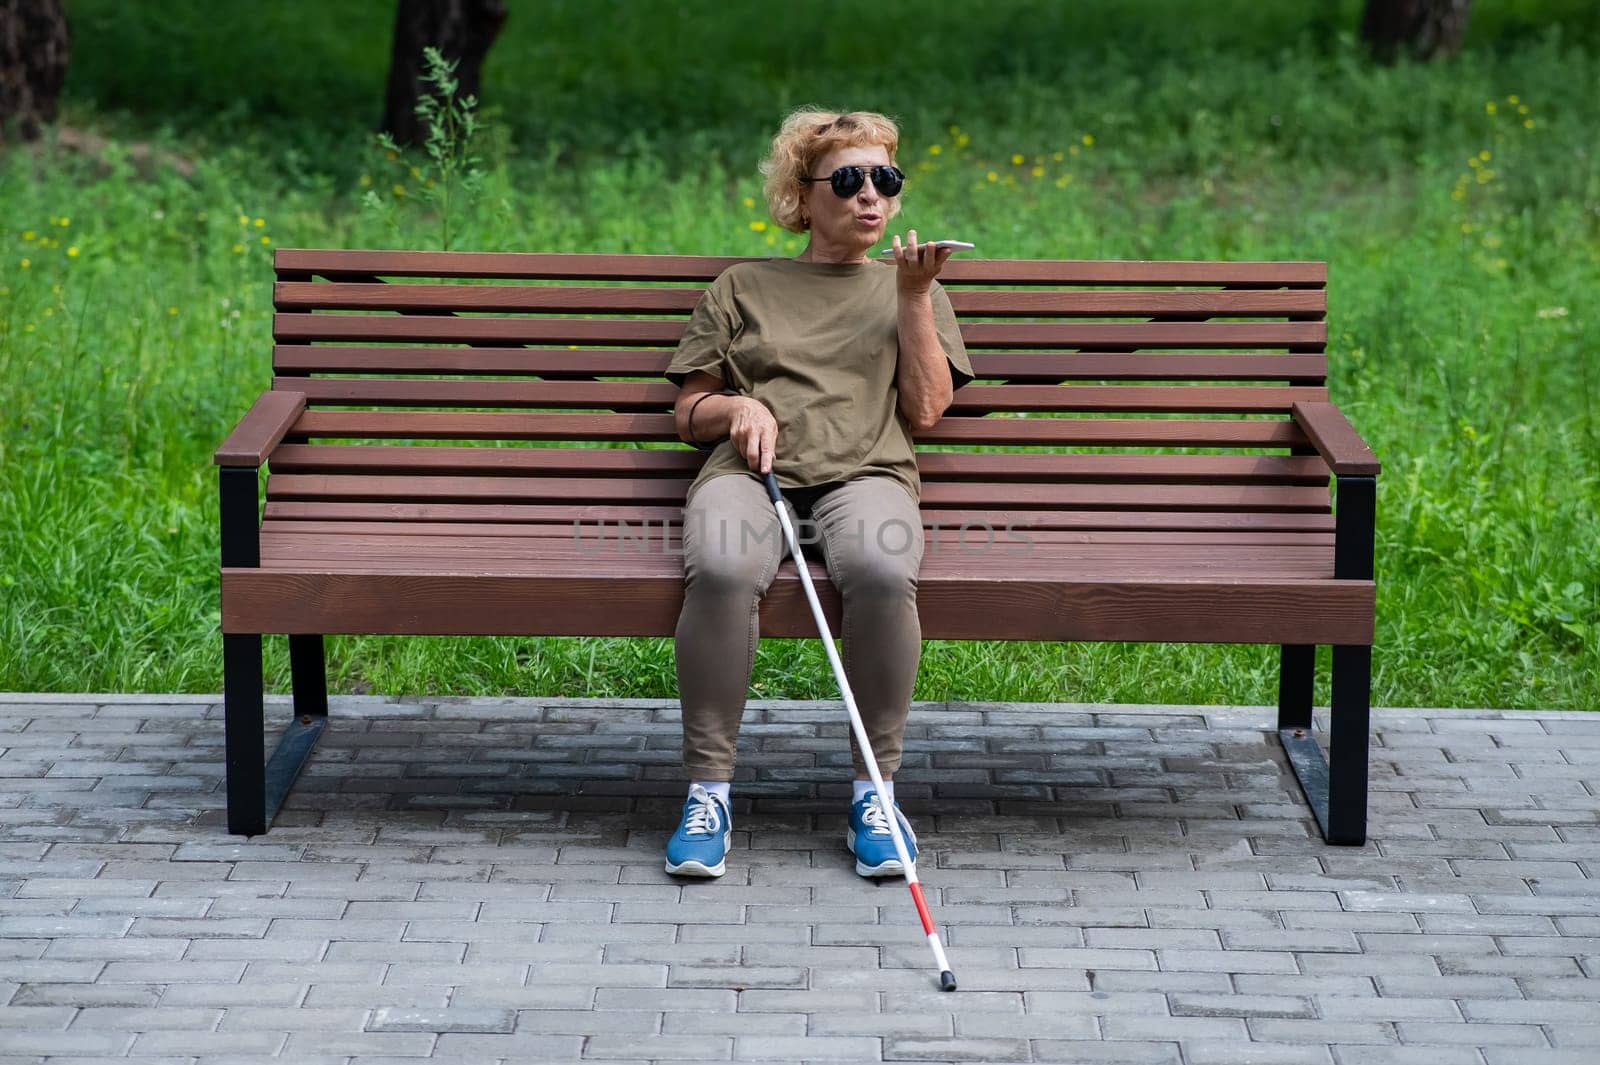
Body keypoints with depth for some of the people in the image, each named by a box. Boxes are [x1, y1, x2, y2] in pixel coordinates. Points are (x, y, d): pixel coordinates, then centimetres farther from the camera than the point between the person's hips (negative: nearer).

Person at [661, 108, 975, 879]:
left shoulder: (911, 289, 27)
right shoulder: (741, 288, 25)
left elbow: (924, 410, 13)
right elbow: (689, 414, 22)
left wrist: (913, 296, 7)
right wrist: (737, 408, 0)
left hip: (865, 472, 0)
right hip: (749, 470, 0)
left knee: (882, 571, -39)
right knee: (722, 570, -38)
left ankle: (875, 790, -25)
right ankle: (707, 790, -28)